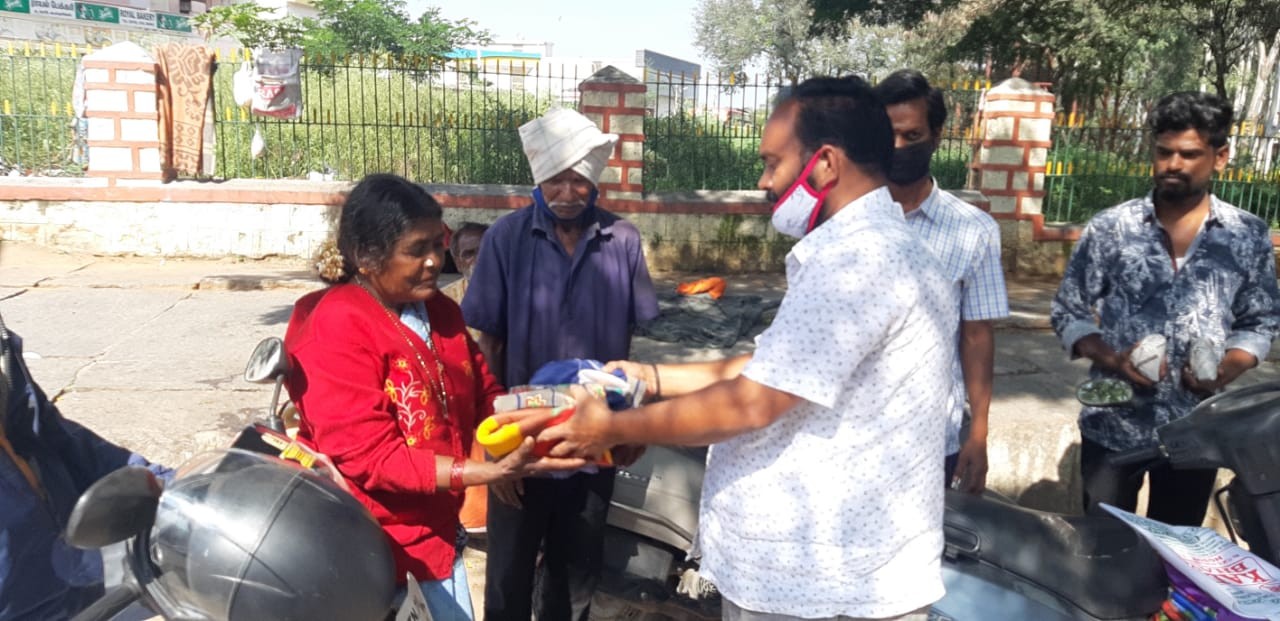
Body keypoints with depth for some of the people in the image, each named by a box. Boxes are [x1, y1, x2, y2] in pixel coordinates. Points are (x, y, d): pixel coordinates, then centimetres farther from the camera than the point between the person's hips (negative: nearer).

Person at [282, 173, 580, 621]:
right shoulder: (336, 329, -21)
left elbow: (484, 396, 7)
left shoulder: (441, 311, 2)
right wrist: (489, 472, -31)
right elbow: (367, 456, -25)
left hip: (434, 520, 7)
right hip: (367, 535, -7)